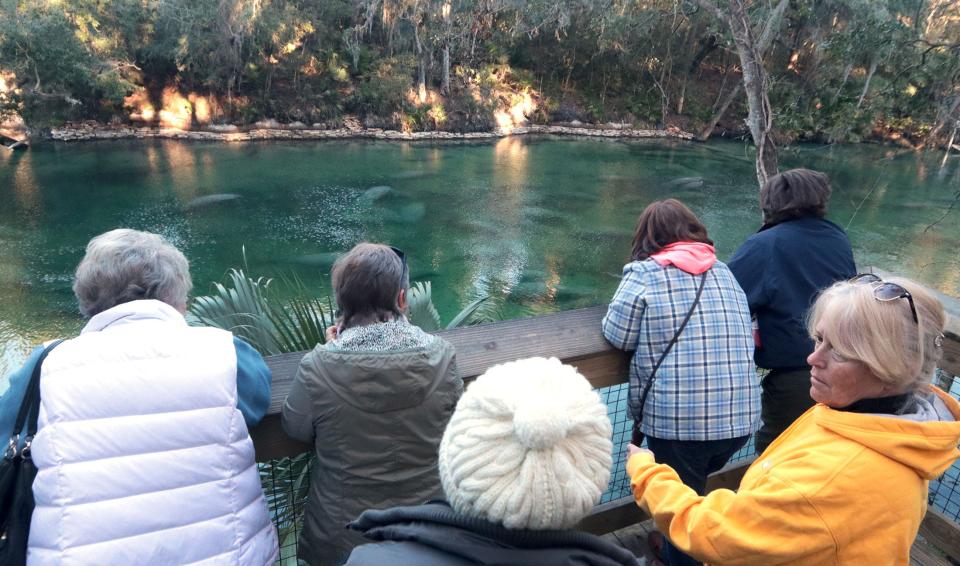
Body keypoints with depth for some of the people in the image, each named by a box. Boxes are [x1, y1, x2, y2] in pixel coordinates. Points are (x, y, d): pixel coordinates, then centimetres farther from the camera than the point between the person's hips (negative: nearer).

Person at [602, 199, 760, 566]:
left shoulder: (645, 272, -7)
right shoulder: (724, 271, 8)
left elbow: (617, 336, -6)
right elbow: (739, 332, 13)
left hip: (678, 419, -6)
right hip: (741, 416, 6)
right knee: (693, 486, 30)